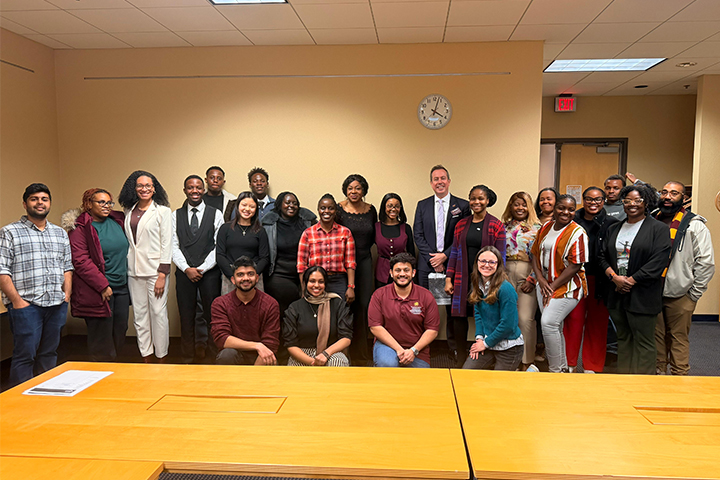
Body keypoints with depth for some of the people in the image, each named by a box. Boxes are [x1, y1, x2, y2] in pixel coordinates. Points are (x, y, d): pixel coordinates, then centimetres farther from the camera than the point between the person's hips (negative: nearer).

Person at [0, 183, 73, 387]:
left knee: (49, 354, 11)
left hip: (57, 304, 5)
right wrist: (16, 300, -13)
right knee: (25, 355, -4)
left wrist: (67, 294, 5)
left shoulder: (60, 234, 16)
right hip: (26, 305, -5)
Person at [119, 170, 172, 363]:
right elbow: (126, 241, 15)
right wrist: (125, 266, 5)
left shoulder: (162, 211, -2)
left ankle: (162, 358, 10)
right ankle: (146, 357, 19)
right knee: (139, 314, 9)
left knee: (158, 313, -3)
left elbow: (167, 244, -6)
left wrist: (162, 274, -12)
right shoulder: (129, 212, 11)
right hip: (134, 271, 5)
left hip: (155, 269, -5)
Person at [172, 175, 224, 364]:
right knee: (186, 315, 6)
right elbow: (174, 246, 5)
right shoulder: (176, 215, 9)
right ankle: (188, 355, 17)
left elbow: (219, 247, -2)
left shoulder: (215, 214, 4)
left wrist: (201, 269, -10)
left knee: (212, 313, -2)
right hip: (184, 272, 2)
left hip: (209, 272, -2)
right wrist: (187, 269, -8)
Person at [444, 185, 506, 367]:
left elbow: (500, 258, -1)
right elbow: (455, 253, 10)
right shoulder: (461, 225, 10)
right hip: (463, 279, 3)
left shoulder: (496, 226, 0)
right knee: (458, 317, 1)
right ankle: (461, 360, 16)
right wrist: (448, 279, 4)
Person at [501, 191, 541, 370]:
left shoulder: (537, 228, 4)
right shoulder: (504, 227, 13)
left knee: (525, 318, -8)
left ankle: (527, 361, 4)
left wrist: (532, 279, -8)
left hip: (528, 275, -3)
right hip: (506, 275, 3)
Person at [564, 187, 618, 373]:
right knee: (573, 320, 3)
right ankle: (569, 363, 19)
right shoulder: (573, 221, 5)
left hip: (599, 280, -1)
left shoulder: (611, 224, 0)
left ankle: (592, 366, 22)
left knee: (597, 323, 7)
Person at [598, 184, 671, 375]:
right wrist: (614, 277, -6)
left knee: (643, 341, 0)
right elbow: (602, 255, 11)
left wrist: (630, 280, -13)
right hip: (617, 293, 5)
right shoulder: (614, 229, 14)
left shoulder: (659, 229, -3)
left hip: (642, 295, -5)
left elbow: (658, 262, -11)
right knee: (623, 338, 13)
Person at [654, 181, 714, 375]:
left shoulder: (694, 225, -5)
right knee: (657, 336, 13)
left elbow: (706, 263, -7)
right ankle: (658, 373, 25)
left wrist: (693, 294, -8)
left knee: (678, 338, 4)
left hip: (679, 296, -4)